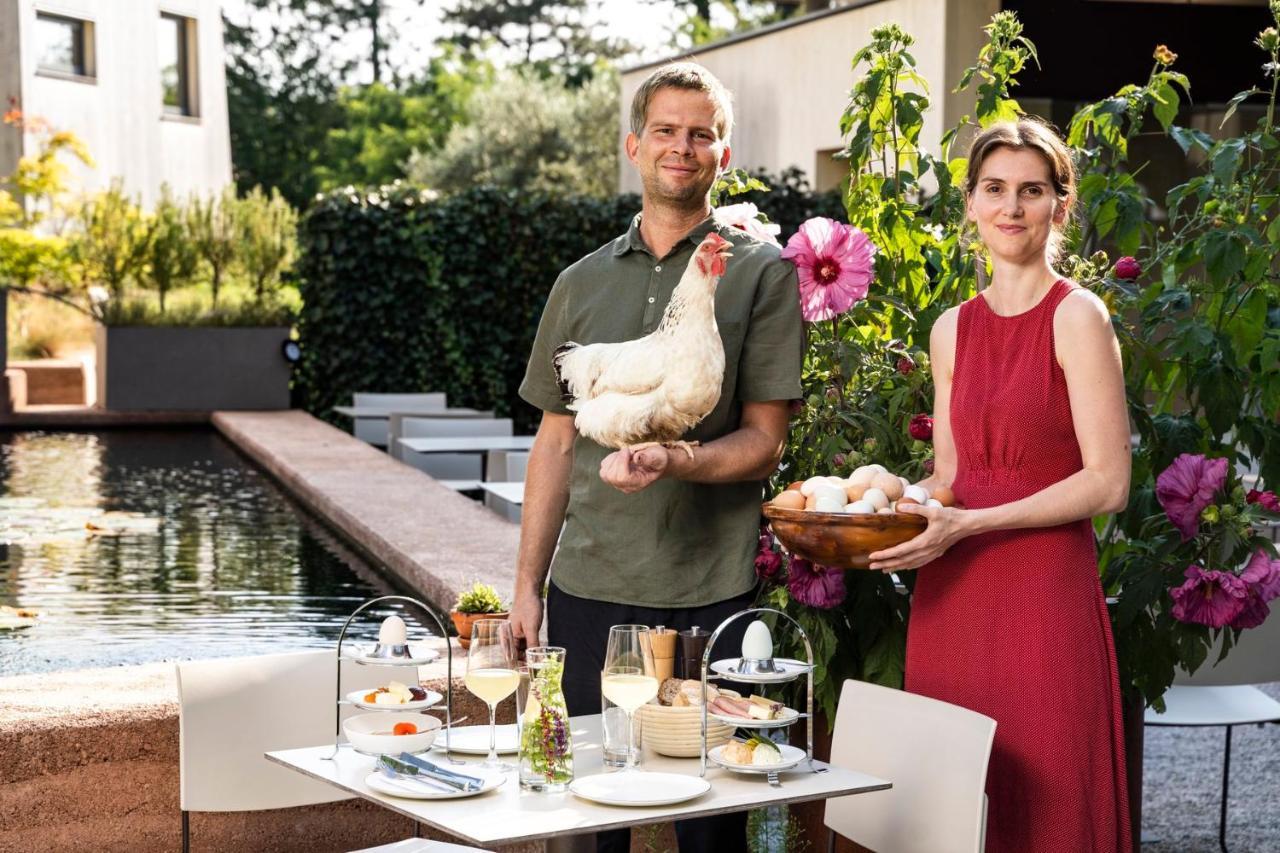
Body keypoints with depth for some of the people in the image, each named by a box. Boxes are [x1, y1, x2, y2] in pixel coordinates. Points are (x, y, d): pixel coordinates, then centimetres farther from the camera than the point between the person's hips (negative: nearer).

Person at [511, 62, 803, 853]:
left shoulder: (762, 274, 2)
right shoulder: (583, 283, 13)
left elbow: (764, 441, -3)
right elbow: (557, 443, 15)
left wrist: (675, 462, -22)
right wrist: (527, 584, 10)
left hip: (710, 593, -3)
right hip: (586, 588, 3)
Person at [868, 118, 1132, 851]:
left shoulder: (1077, 317, -5)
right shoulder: (951, 331, 13)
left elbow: (1107, 483, -11)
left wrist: (968, 525, -16)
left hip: (1043, 595, -5)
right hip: (953, 597, 5)